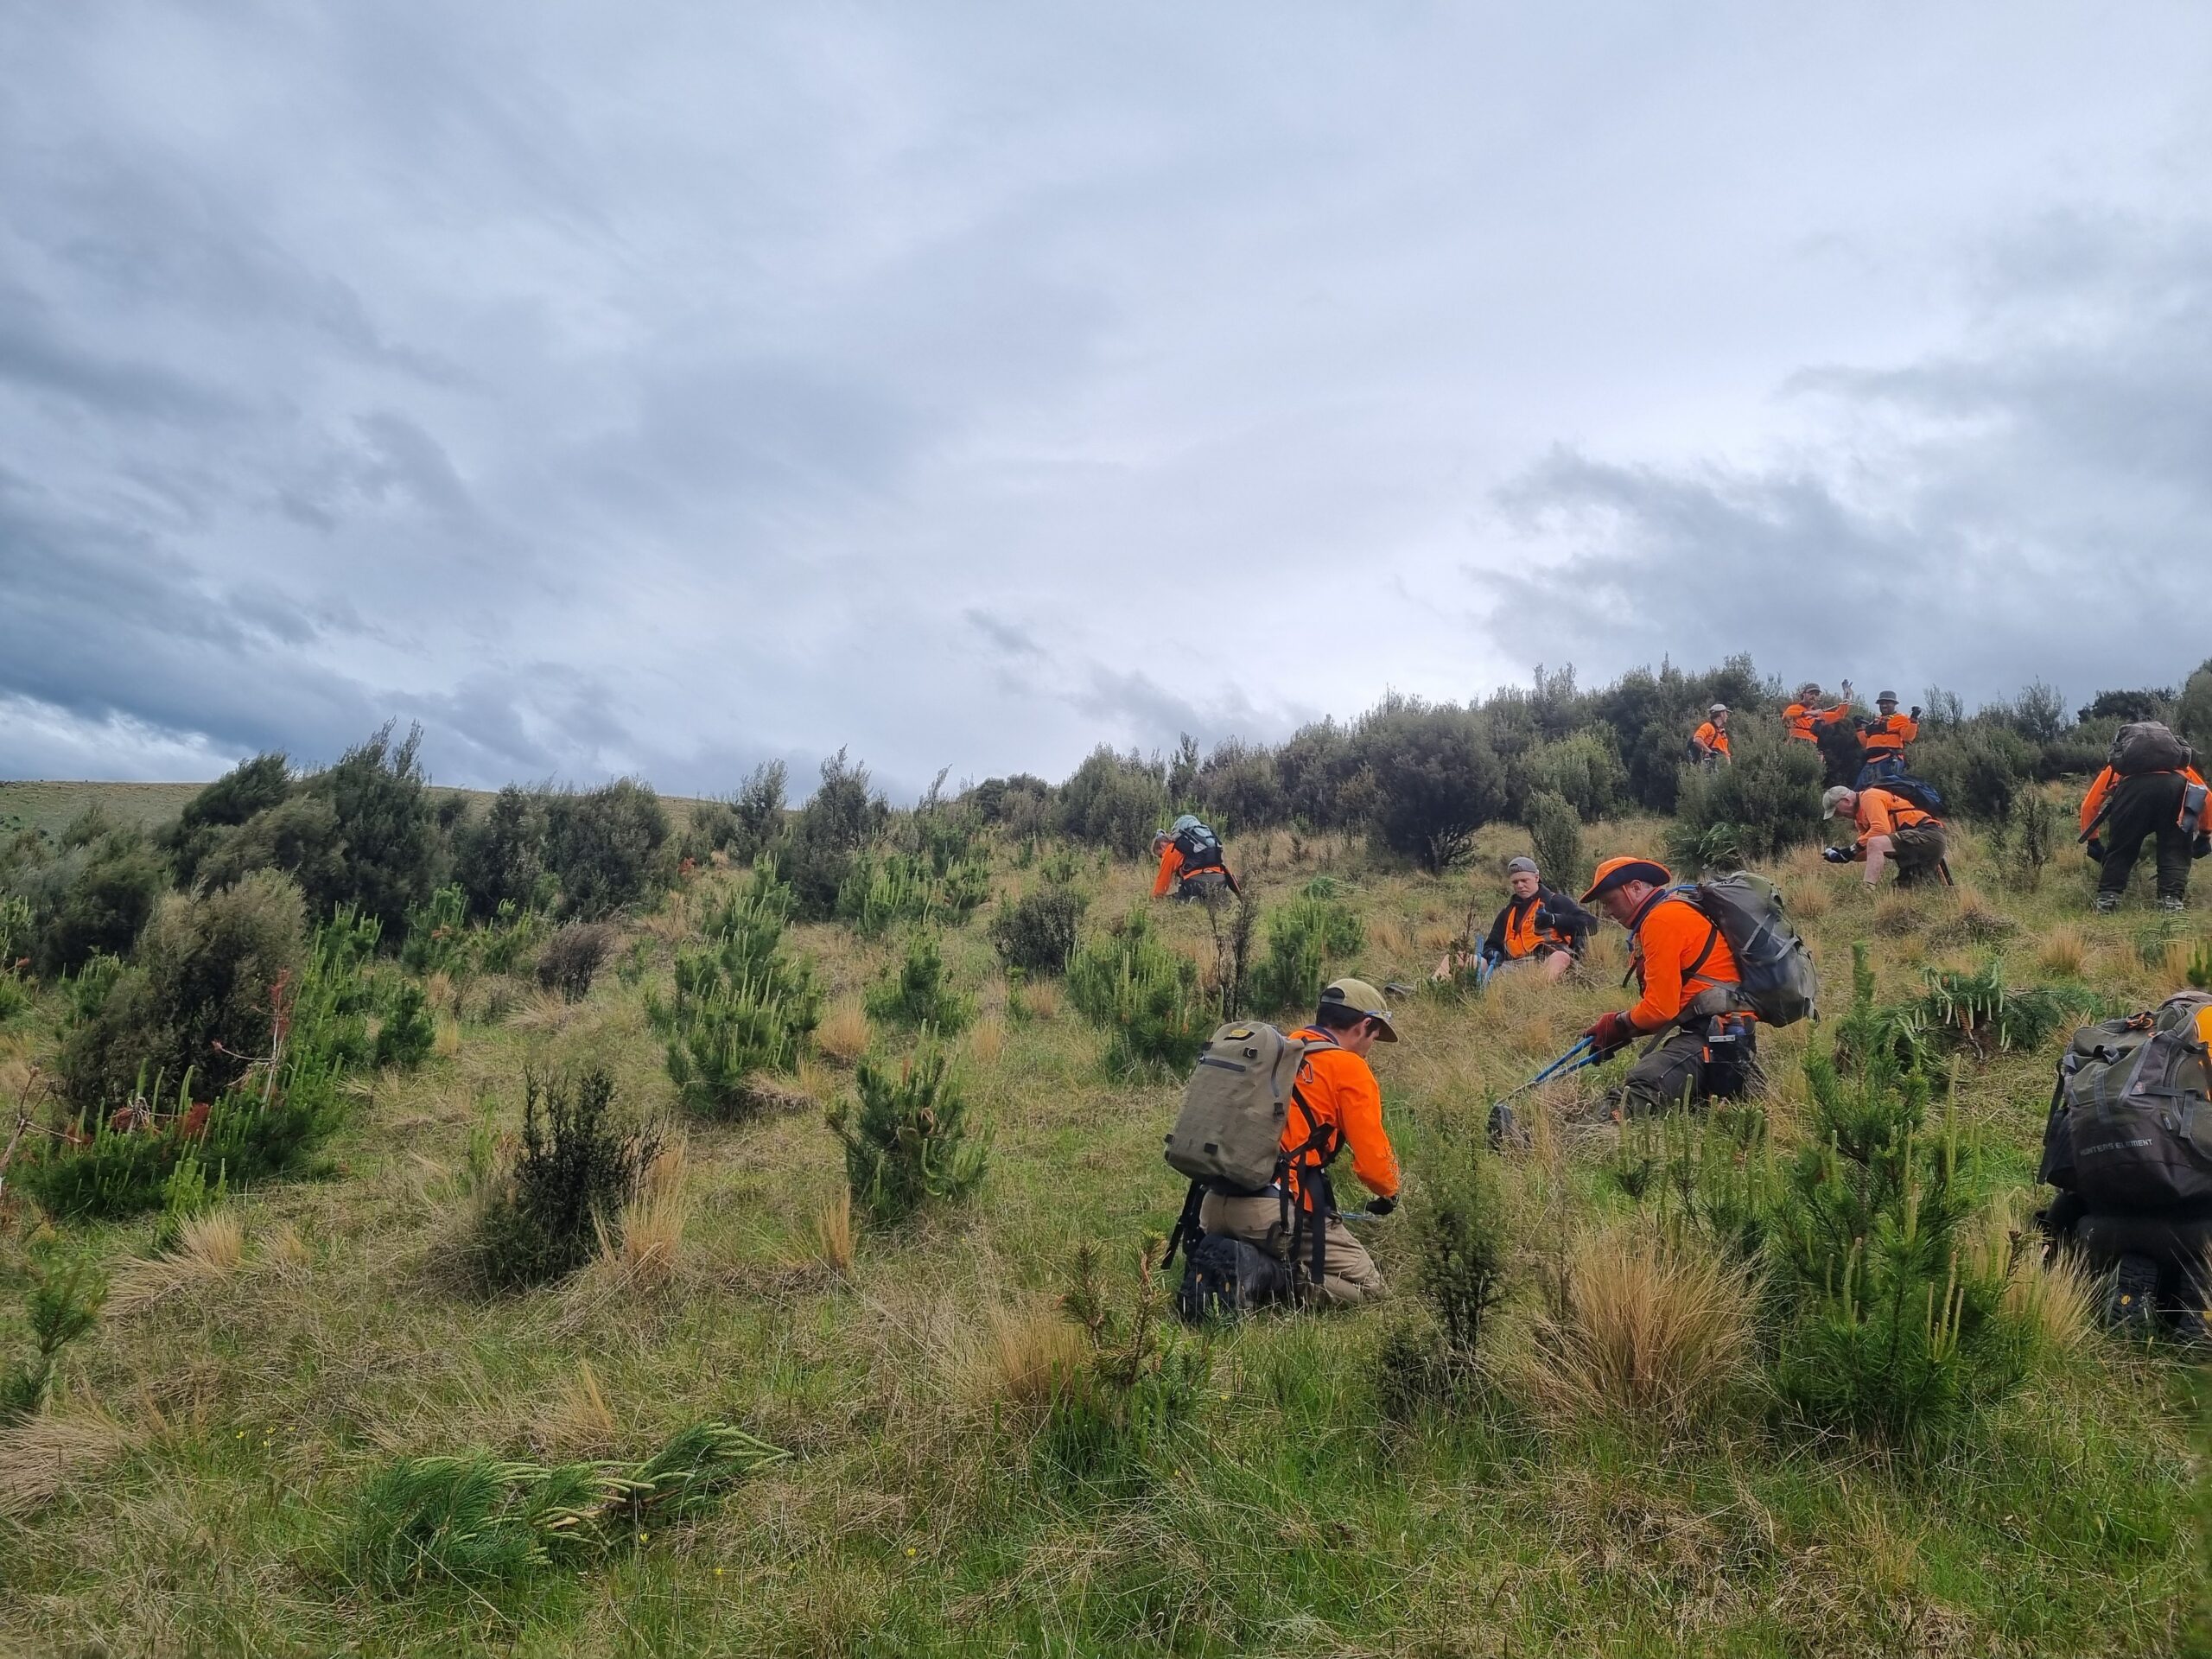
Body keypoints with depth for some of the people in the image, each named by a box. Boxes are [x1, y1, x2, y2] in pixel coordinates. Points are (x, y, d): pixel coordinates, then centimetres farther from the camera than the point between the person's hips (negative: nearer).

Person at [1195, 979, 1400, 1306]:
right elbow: (1372, 1160, -4)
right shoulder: (1350, 1069, -2)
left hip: (1216, 1202, 8)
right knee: (1368, 1287, 3)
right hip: (1274, 1210, -7)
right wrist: (1389, 1194, 20)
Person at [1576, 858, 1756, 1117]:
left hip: (1715, 1034, -11)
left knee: (1639, 1094, -28)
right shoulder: (1676, 909, 22)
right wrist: (1616, 1028, 12)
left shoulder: (1662, 918, -10)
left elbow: (1661, 1007, -12)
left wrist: (1617, 1025, 7)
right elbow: (1669, 1000, 20)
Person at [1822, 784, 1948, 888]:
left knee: (1875, 844, -29)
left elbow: (1881, 829, -23)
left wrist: (1854, 848, -17)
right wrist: (1844, 855, 0)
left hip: (1929, 835, -11)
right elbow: (1872, 852, 14)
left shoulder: (1869, 797, -9)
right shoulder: (1861, 814, 19)